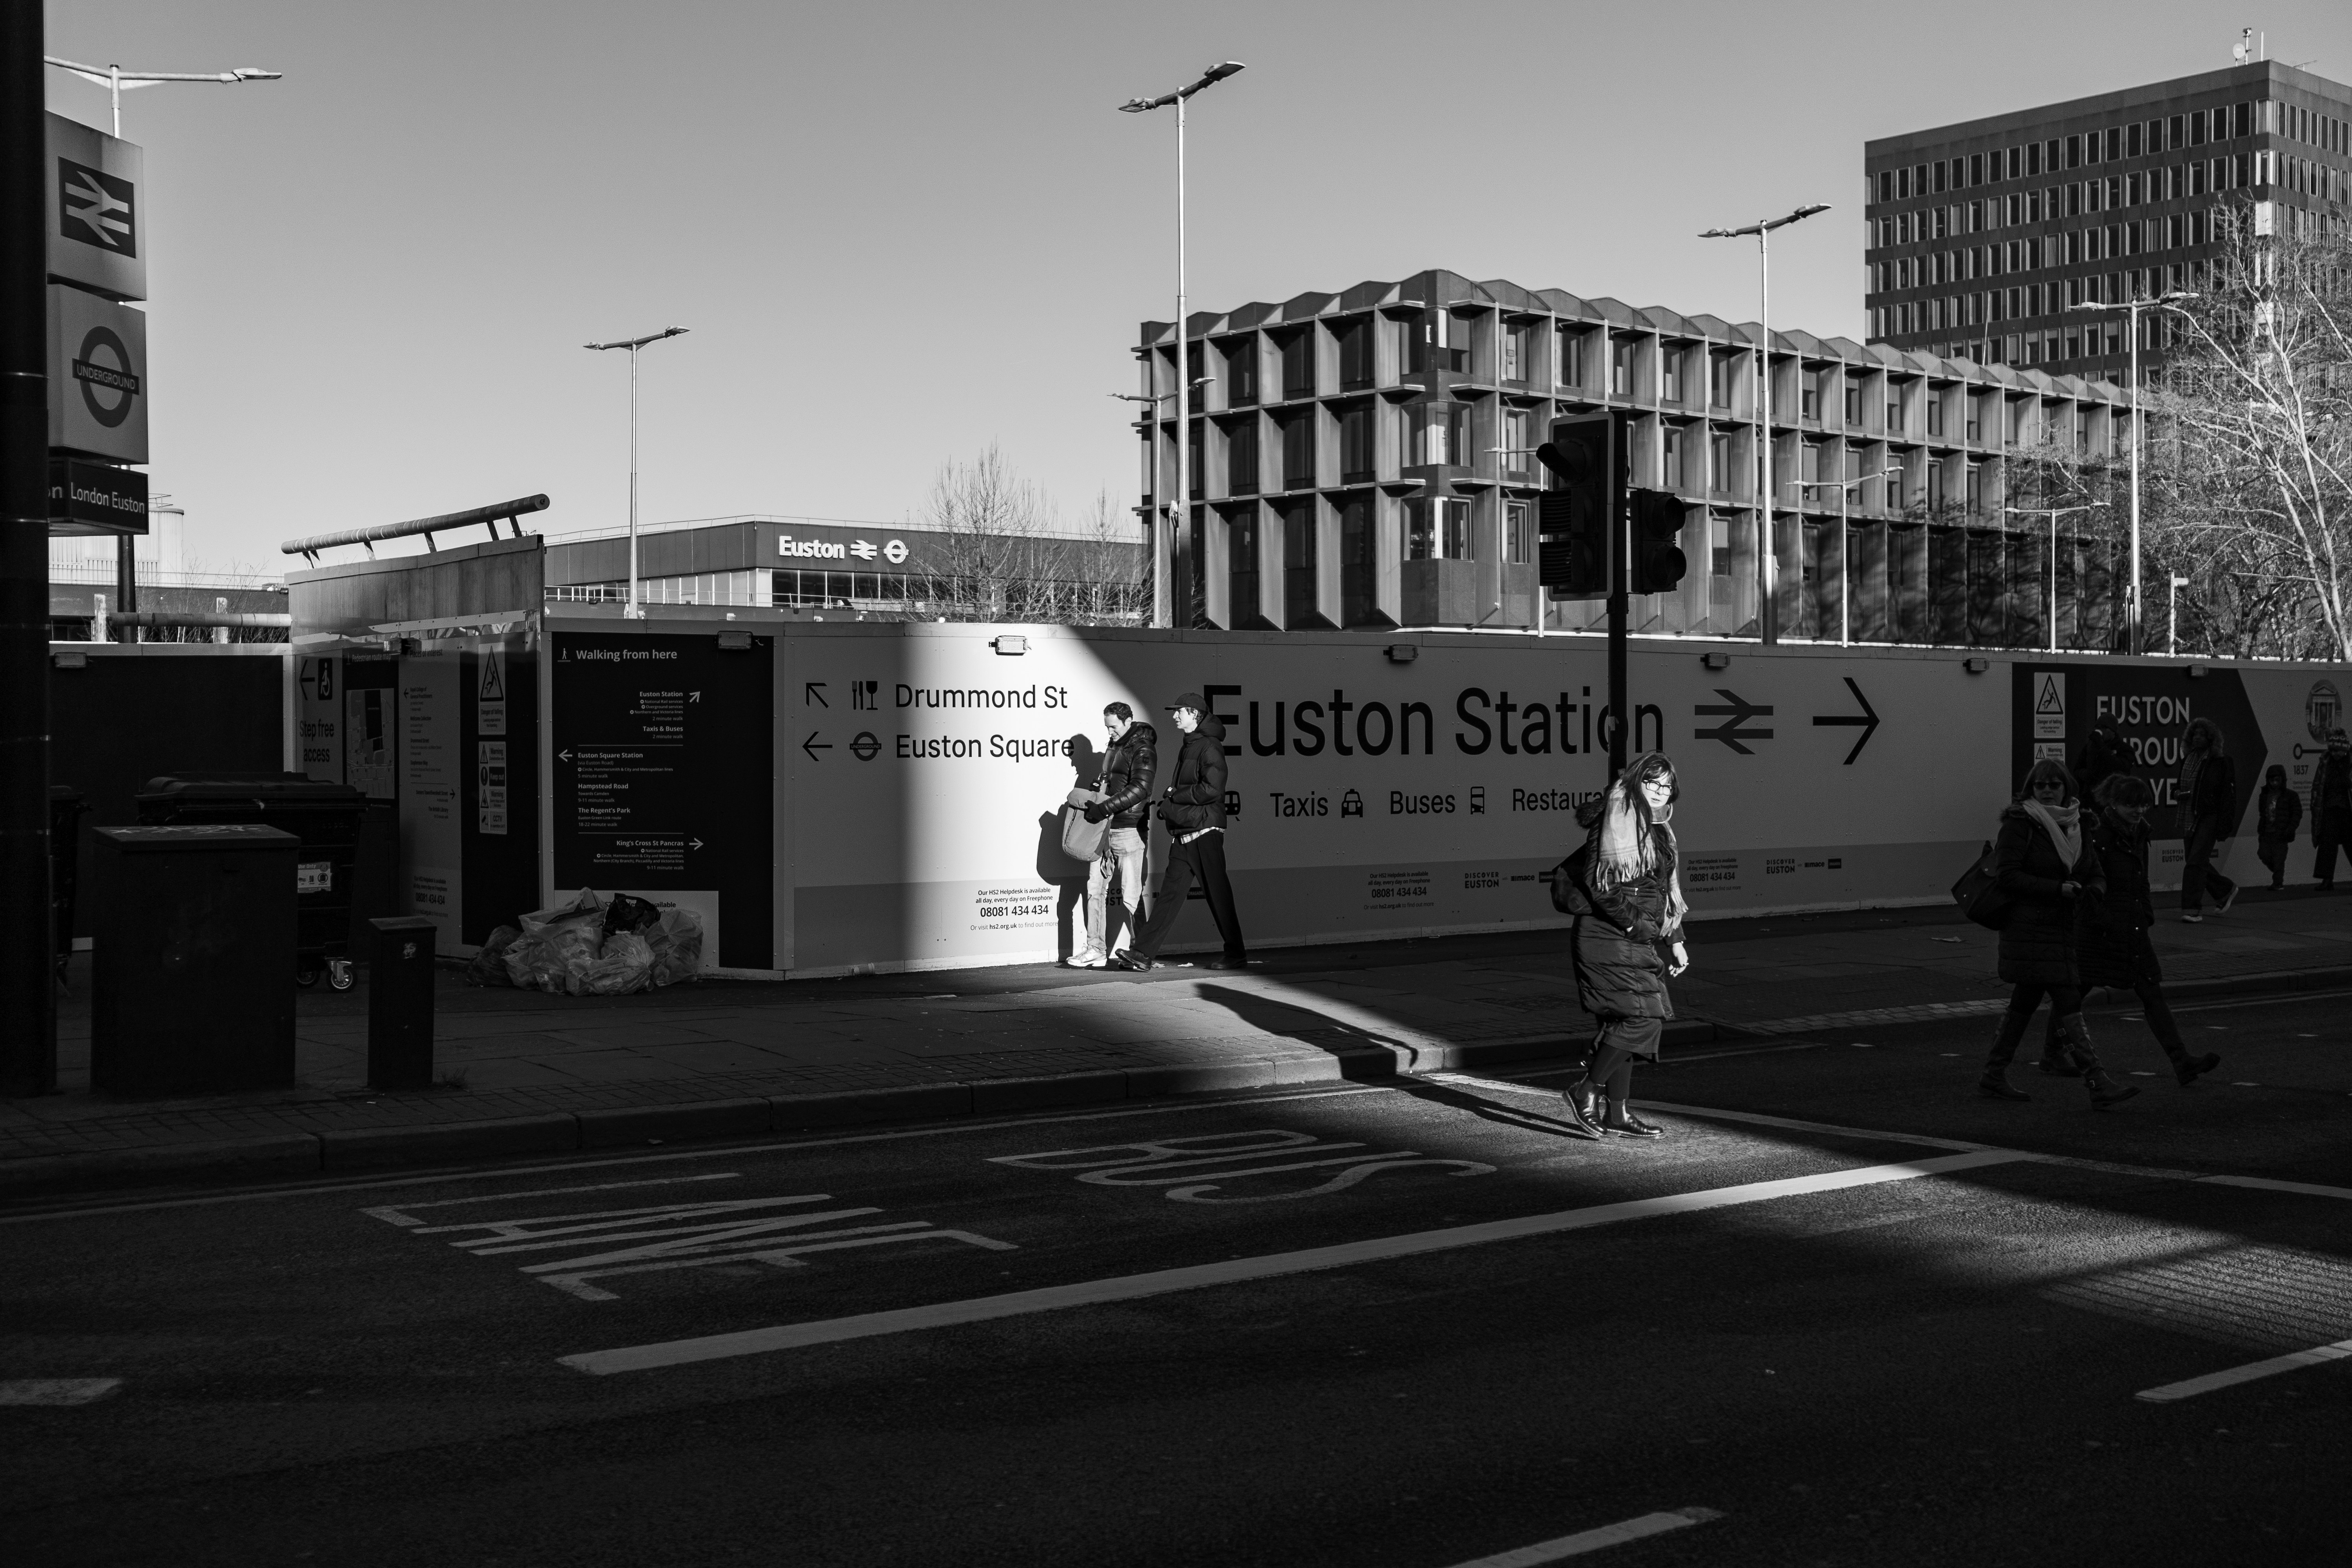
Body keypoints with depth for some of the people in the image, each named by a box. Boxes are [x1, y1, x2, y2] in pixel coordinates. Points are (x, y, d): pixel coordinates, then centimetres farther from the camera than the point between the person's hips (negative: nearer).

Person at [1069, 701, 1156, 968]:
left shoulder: (1142, 750, -9)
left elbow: (1140, 789, -20)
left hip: (1129, 828, -8)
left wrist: (1104, 808, -23)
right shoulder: (1115, 747, 18)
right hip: (1104, 828, 8)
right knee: (1095, 887, 4)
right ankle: (1096, 951, 6)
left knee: (1130, 895, -4)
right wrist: (1091, 800, 12)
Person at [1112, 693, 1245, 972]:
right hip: (1183, 834, 9)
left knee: (1218, 894, -3)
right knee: (1170, 892, 3)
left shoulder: (1209, 747, -9)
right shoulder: (1187, 747, 20)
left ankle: (1236, 954, 7)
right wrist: (1169, 804, 8)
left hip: (1205, 832, -9)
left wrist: (1175, 795, -10)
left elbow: (1212, 789, -20)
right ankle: (1143, 954, -1)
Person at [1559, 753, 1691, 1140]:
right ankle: (1586, 1090, -7)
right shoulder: (1616, 821, -10)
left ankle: (1619, 1113, 13)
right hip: (1608, 938, -9)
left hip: (1633, 944, 9)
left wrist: (1676, 941, 23)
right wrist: (1635, 924, -18)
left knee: (1625, 1022, 9)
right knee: (1641, 1016, -15)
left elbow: (1666, 892, 26)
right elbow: (1601, 886, -17)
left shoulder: (1657, 831, 19)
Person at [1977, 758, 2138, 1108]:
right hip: (2030, 930, -8)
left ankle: (1993, 1078, 22)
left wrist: (2095, 889, -12)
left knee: (2025, 1002, 13)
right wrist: (2058, 889, -23)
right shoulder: (2020, 824, -10)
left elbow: (2096, 873, 13)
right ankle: (2098, 1085, -13)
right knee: (2069, 1003, -11)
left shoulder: (2075, 826, 11)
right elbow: (2007, 876, -17)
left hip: (2062, 929, 8)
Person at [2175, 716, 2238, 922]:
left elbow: (2226, 796, -10)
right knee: (2193, 861, 13)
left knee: (2196, 861, -13)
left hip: (2208, 818, -7)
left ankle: (2192, 909, -11)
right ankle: (2225, 891, 35)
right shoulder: (2187, 759, 11)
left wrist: (2223, 827, -15)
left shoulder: (2219, 763, -8)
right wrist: (2178, 795, 7)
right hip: (2189, 818, 7)